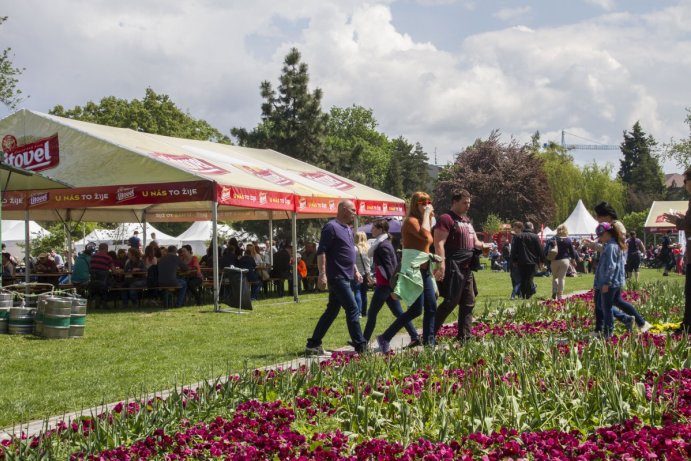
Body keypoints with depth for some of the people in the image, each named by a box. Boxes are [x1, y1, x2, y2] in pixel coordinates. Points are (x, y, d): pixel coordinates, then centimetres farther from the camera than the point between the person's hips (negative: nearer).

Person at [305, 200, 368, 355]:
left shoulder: (348, 229, 18)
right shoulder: (331, 227, -11)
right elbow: (321, 252, -16)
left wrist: (356, 271, 23)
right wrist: (322, 274, -22)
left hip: (344, 278, 10)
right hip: (337, 277, -10)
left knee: (332, 311, 10)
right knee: (352, 309, -8)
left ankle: (313, 345, 15)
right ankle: (360, 346, -3)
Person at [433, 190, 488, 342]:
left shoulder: (467, 220, 19)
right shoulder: (446, 219, -10)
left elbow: (474, 241, 26)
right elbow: (439, 243, -18)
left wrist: (482, 245, 3)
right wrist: (441, 265, -28)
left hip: (466, 268, 9)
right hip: (453, 268, -9)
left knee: (468, 303, 11)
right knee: (450, 302, -11)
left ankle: (464, 337, 17)